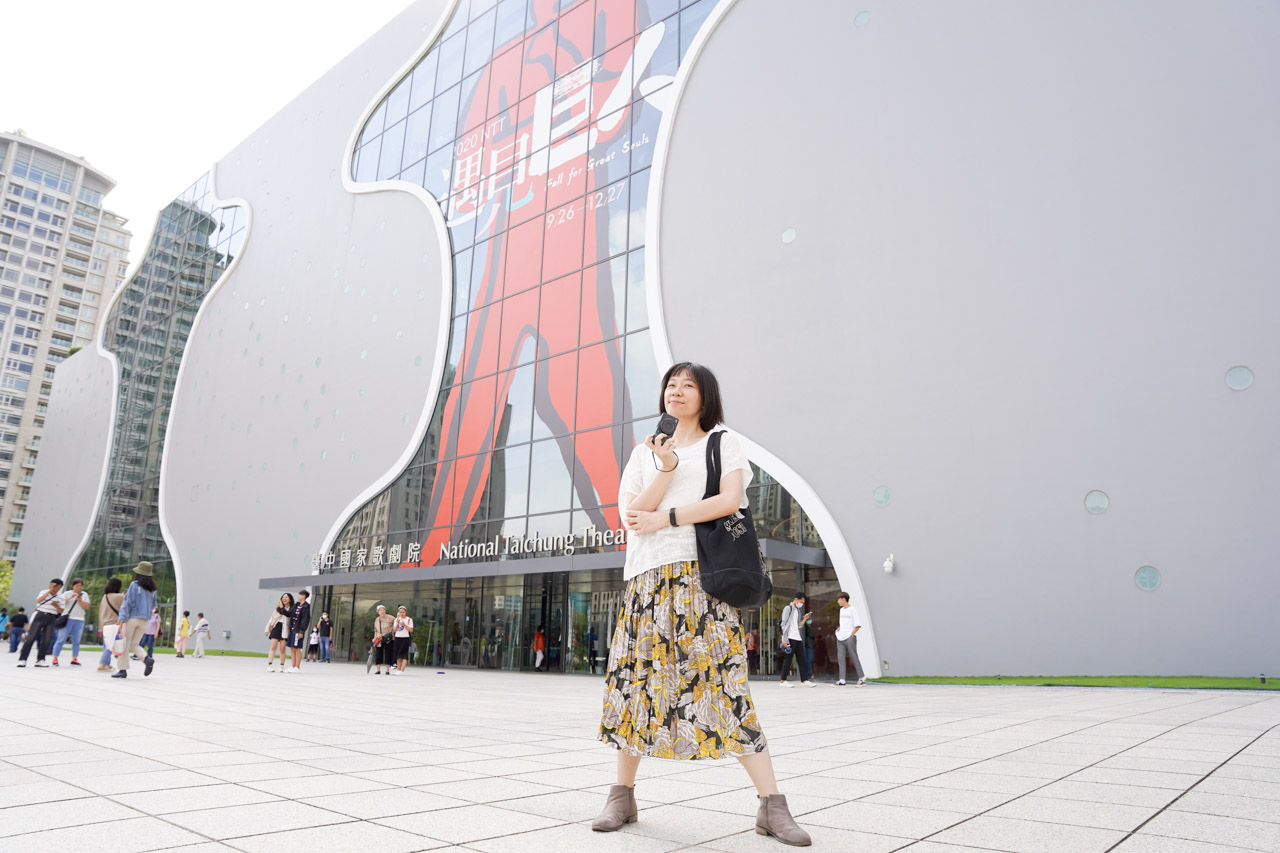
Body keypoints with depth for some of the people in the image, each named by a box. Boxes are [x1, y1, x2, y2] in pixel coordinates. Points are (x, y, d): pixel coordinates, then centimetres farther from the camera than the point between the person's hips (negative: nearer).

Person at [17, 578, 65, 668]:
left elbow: (61, 611, 7)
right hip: (40, 616, -2)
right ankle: (22, 659, -6)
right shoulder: (43, 592, 2)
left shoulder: (60, 597, 8)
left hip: (51, 619, 3)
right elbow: (39, 600, -19)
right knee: (31, 638, -8)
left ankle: (40, 660, 6)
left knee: (46, 640, -1)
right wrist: (49, 591, -21)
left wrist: (56, 605, -13)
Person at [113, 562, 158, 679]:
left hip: (132, 618, -5)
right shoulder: (152, 588, 9)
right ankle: (147, 659, -13)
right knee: (134, 644, 13)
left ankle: (123, 670, 3)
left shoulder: (135, 585, -7)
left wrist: (122, 618, -13)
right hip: (144, 620, 5)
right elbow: (153, 606, 13)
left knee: (125, 644, 5)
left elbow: (128, 602, -12)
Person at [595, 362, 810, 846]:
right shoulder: (645, 452, 19)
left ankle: (771, 805, -2)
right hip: (648, 575, 3)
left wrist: (666, 518, -8)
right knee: (637, 679, 3)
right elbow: (630, 515, 5)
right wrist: (666, 470, -7)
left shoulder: (723, 443, 11)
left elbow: (730, 500, -7)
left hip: (701, 574, -3)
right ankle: (622, 797, 17)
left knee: (724, 679, -9)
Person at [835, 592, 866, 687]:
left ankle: (862, 678, 6)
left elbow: (858, 625, -8)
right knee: (840, 658, -1)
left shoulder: (852, 610, -4)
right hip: (840, 638, 7)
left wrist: (851, 634, -12)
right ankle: (842, 680, -3)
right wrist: (838, 629, 12)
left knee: (854, 657, -4)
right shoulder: (841, 610, 19)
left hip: (849, 638, -7)